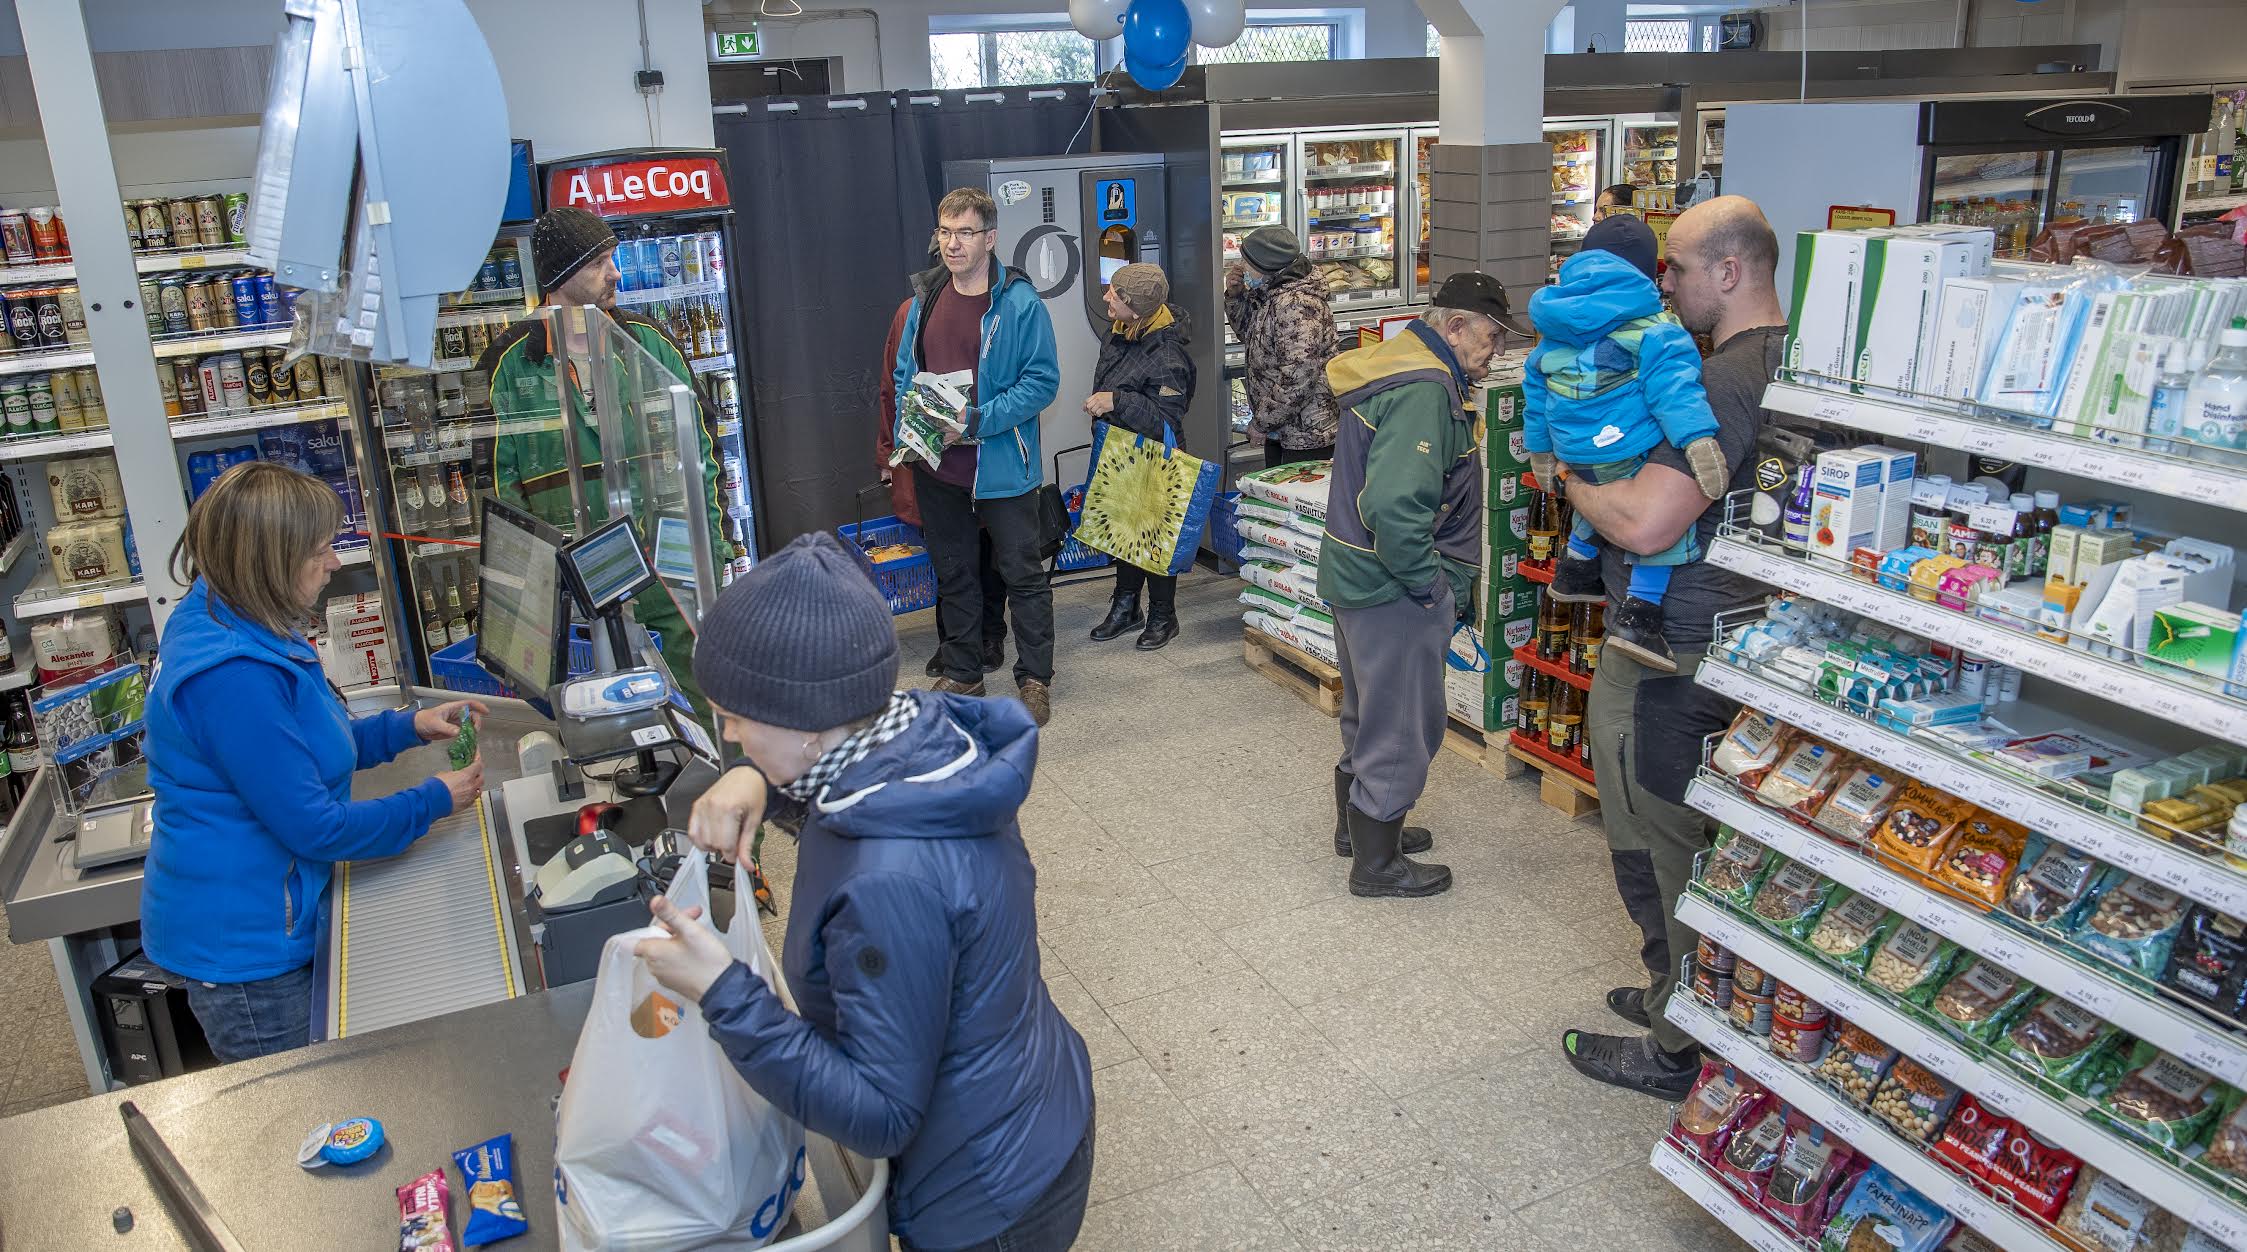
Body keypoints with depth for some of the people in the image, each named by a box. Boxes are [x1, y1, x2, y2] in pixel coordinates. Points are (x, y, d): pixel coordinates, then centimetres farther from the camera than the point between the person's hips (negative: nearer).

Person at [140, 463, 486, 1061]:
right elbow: (314, 826, -26)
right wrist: (435, 801, -13)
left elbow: (304, 745, 17)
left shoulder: (229, 626, 2)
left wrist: (412, 725, 5)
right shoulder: (233, 674, -31)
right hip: (242, 945, -10)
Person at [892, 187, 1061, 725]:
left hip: (1001, 464, -5)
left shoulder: (1019, 302, -11)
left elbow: (1042, 380, -13)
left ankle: (1035, 677, 19)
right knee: (953, 573, 16)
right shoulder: (925, 298, 6)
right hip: (938, 465, 6)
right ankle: (962, 674, 31)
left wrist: (978, 421, -21)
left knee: (1022, 574, 5)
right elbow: (903, 373, 14)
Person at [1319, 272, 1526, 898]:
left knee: (1370, 713, 25)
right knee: (1405, 726, 5)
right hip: (1392, 588, -10)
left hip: (1353, 573, 10)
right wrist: (1432, 584, -21)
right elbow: (1393, 505, -35)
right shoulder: (1424, 391, -23)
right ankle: (1376, 864, 19)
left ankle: (1358, 824, 43)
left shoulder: (1395, 364, 10)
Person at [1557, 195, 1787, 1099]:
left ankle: (1675, 1049, 19)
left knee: (1654, 848, 4)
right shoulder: (1784, 361, 8)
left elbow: (1645, 525, -33)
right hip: (1725, 639, 10)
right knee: (1688, 839, 23)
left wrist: (1574, 483, -14)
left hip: (1667, 658, -10)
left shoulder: (1723, 382, -25)